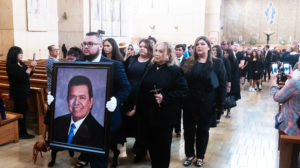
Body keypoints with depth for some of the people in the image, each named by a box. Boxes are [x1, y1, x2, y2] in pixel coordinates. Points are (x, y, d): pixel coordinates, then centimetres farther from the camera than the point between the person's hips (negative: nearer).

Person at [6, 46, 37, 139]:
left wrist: (32, 67, -2)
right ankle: (22, 133, 5)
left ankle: (22, 132, 23)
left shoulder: (21, 64, 8)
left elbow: (28, 74, 16)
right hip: (18, 92, -8)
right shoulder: (11, 66, -16)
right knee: (21, 111, -4)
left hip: (23, 91, 8)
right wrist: (29, 67, -23)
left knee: (21, 110, 13)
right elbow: (21, 77, -24)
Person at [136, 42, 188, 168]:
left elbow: (182, 90, -12)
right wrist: (139, 109, 11)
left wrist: (164, 97, -20)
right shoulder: (150, 68, 9)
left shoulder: (175, 70, -8)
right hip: (147, 113, 5)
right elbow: (142, 90, 13)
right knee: (150, 143, 13)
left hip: (164, 115, -5)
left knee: (163, 146, 7)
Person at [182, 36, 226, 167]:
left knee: (203, 130, 12)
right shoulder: (188, 63, 5)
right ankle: (189, 155, 29)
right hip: (189, 103, 2)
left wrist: (219, 103, -10)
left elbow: (222, 84, -4)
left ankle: (200, 156, 29)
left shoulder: (217, 63, -1)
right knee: (189, 130, 10)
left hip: (207, 104, -2)